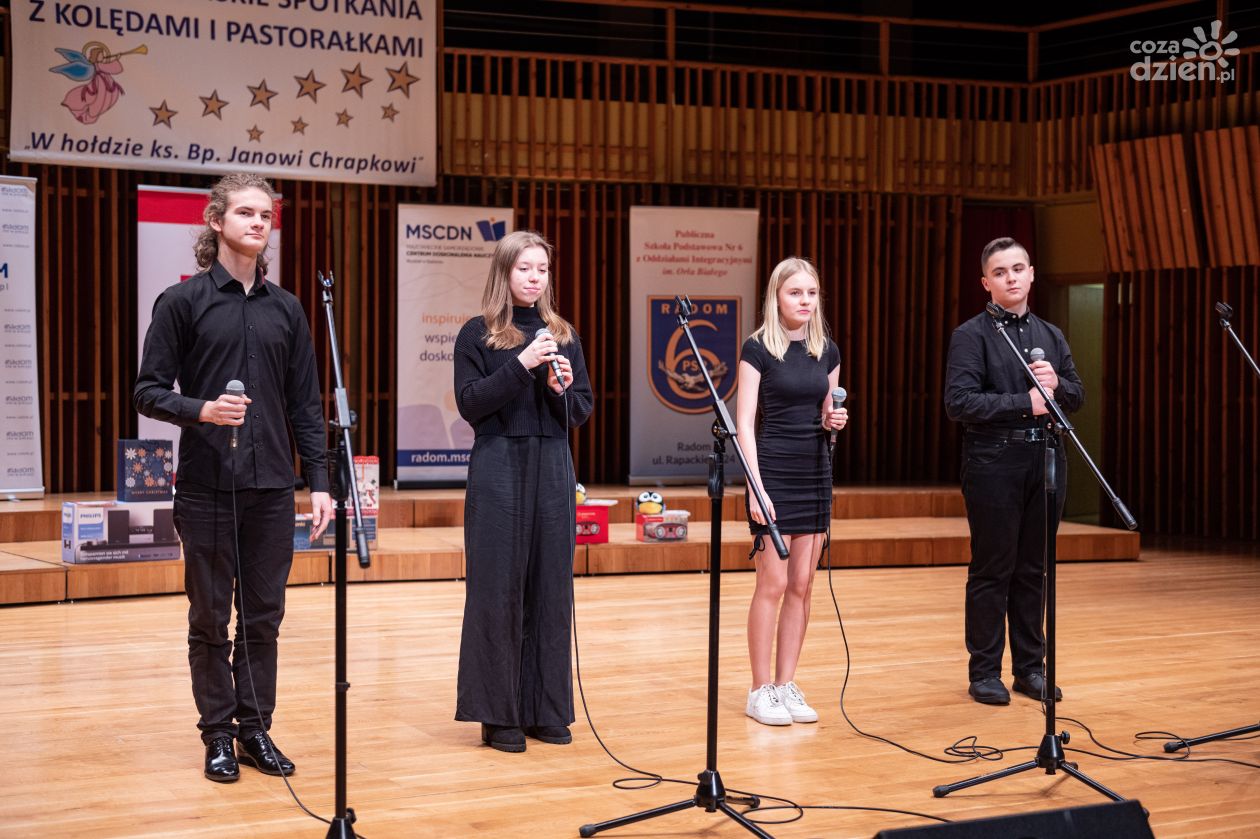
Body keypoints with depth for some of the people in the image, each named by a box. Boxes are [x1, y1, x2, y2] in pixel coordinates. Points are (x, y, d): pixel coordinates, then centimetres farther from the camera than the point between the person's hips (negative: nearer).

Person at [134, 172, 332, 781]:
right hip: (206, 486, -3)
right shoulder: (183, 302, 0)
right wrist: (202, 409, -20)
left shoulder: (285, 309, 10)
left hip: (271, 487, 3)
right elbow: (149, 391, -2)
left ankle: (255, 730, 17)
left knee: (263, 616, 7)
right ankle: (219, 735, 15)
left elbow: (306, 404, 11)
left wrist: (319, 481, 4)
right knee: (210, 618, 5)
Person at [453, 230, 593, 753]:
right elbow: (470, 404, -9)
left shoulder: (563, 335, 12)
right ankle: (498, 713, 5)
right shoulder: (478, 334, 1)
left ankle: (546, 709, 13)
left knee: (551, 586, 4)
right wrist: (521, 365, -18)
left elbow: (582, 412, 12)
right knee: (497, 587, -2)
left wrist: (562, 389, -9)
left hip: (552, 469, 4)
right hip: (498, 468, -4)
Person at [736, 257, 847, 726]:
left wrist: (835, 421, -6)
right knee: (773, 584, -5)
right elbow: (744, 423, -10)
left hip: (815, 474, 6)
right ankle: (760, 691, 3)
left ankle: (786, 686, 14)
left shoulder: (827, 352, 10)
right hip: (773, 472, -5)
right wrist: (756, 489, -17)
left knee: (802, 586, 6)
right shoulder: (758, 349, -7)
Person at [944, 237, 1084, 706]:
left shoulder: (1051, 336, 15)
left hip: (1045, 459, 5)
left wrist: (1056, 384, -8)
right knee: (992, 570, 0)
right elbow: (959, 403, -14)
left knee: (1033, 569, 10)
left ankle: (1030, 667, 18)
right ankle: (985, 672, 9)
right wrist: (1025, 402, -18)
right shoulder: (971, 336, -4)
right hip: (994, 461, -5)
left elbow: (1078, 398, 14)